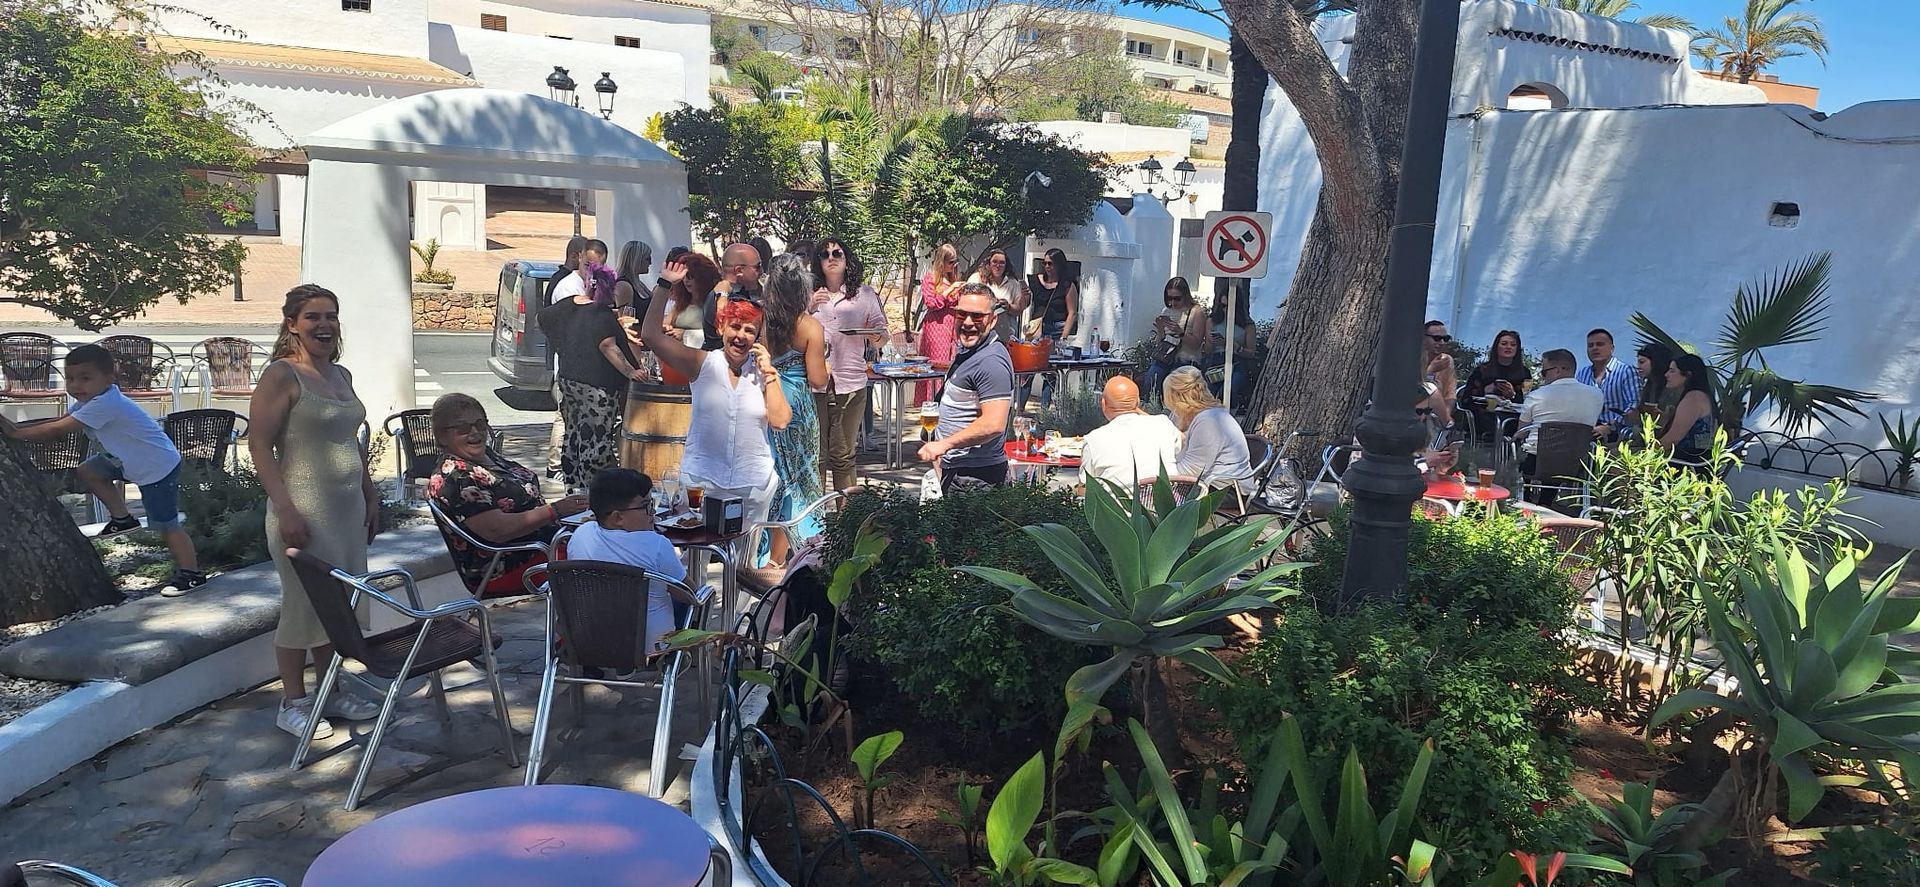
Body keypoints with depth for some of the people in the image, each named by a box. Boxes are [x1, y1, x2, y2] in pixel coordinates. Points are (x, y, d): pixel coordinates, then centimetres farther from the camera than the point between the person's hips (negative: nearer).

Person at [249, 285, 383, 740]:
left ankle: (332, 691, 26)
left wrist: (371, 496, 19)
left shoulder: (341, 375, 13)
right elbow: (259, 445, -14)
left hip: (349, 508, 8)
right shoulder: (281, 376, -10)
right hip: (305, 510, -8)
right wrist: (285, 510, -20)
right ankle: (293, 704, 13)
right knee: (302, 605, 0)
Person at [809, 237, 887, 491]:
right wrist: (809, 308, -10)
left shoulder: (865, 294, 9)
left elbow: (882, 338, 8)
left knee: (843, 456, 6)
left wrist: (876, 336, -15)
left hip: (850, 383, 0)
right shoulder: (809, 294, 8)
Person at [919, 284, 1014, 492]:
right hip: (955, 467, 10)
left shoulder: (991, 361, -20)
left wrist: (944, 444, -22)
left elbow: (993, 425, -27)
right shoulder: (966, 350, 14)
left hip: (975, 474, -10)